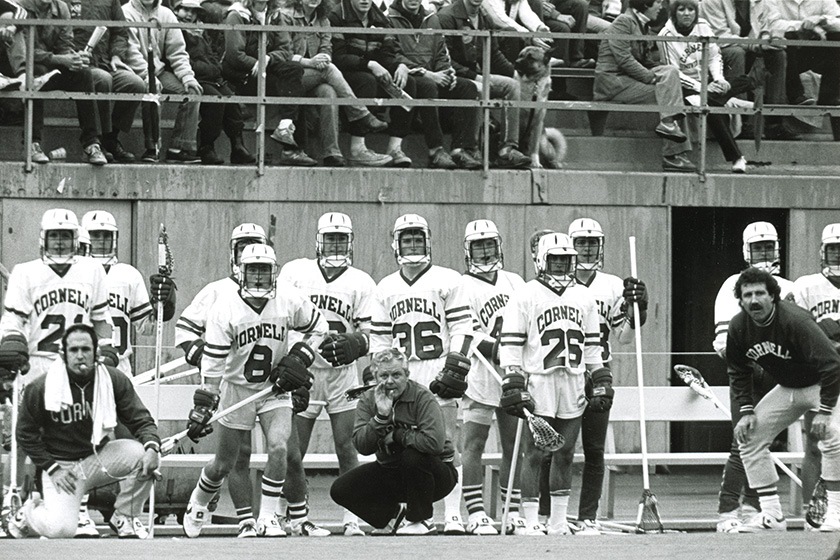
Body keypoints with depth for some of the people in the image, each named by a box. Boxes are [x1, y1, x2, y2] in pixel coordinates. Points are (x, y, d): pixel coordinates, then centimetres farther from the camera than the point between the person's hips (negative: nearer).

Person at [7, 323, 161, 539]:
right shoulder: (40, 389, -14)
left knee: (142, 453, -25)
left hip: (99, 458, 3)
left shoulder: (114, 381, -8)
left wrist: (152, 447, -27)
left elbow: (140, 420, -5)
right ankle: (28, 514, 13)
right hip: (62, 466, -3)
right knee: (61, 529, -25)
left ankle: (125, 518, -2)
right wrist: (52, 469, -11)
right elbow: (26, 434, -2)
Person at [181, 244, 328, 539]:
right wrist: (203, 407, -20)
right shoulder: (224, 310, -17)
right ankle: (197, 504, 38)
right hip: (237, 389, -1)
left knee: (278, 447, -22)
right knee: (223, 466, 7)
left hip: (276, 387, 1)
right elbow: (213, 364, -15)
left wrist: (298, 358, -9)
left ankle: (267, 519, -9)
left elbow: (318, 329, 5)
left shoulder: (290, 300, -12)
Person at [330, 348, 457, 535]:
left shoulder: (422, 398, -19)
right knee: (340, 490, -9)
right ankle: (396, 515, 4)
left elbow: (434, 442, -35)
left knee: (412, 456, -38)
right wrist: (381, 416, -29)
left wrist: (396, 435, -22)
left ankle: (420, 520, -16)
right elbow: (362, 447, -16)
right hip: (390, 472, 5)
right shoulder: (368, 400, -4)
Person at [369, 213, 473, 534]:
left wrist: (455, 368, -10)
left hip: (438, 374, -4)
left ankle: (453, 516, -7)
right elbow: (379, 338, 18)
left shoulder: (446, 281, 3)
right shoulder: (386, 288, 16)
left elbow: (462, 329, -2)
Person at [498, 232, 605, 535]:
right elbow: (511, 343, -5)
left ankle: (559, 521, 12)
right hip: (537, 383, -5)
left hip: (573, 384, 5)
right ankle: (531, 522, -4)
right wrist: (513, 383, -11)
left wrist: (601, 381, 16)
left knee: (565, 455, 7)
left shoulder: (583, 297, 15)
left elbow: (592, 343, 21)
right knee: (534, 455, -6)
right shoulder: (525, 296, -1)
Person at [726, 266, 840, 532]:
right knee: (748, 436, -1)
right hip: (787, 389, 7)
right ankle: (771, 515, 4)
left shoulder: (794, 320, -31)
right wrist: (746, 411, -5)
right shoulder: (738, 327, -11)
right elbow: (738, 372, 6)